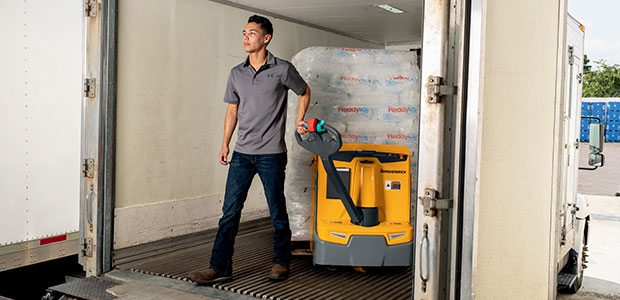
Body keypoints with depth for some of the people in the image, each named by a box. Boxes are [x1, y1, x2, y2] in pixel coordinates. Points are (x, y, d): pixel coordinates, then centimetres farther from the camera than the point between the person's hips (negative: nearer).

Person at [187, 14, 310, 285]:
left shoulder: (282, 69, -3)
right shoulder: (237, 73, 10)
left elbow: (304, 92, 14)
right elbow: (232, 110, 15)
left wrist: (299, 121, 3)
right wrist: (225, 144, 10)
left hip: (271, 154, -4)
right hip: (242, 153, 4)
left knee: (277, 211, 6)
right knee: (230, 211, 1)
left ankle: (281, 262, 24)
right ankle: (220, 268, 6)